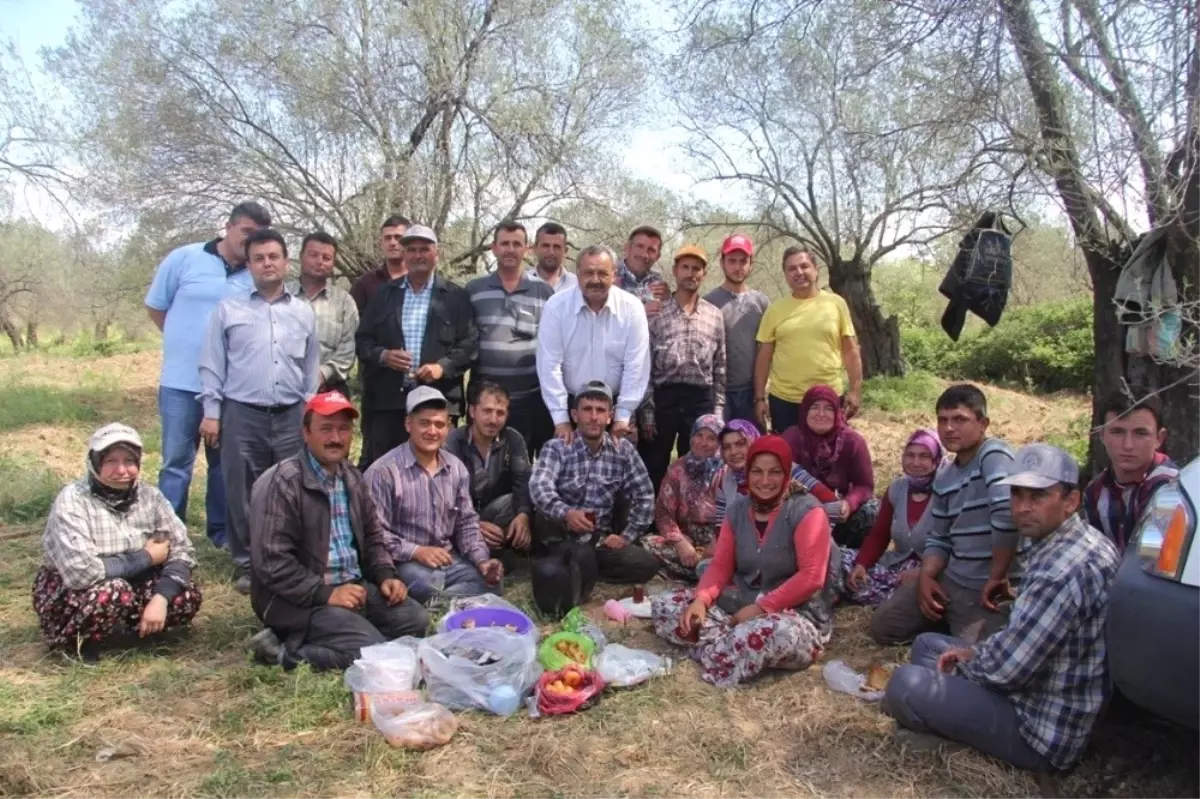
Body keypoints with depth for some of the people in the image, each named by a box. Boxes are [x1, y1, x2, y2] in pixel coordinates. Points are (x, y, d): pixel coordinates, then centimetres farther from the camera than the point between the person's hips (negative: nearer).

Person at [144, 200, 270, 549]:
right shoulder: (184, 259, -4)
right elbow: (156, 307, 6)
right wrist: (186, 341, 8)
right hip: (182, 381, -2)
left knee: (226, 461, 13)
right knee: (177, 461, 5)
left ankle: (222, 531, 27)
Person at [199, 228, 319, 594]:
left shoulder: (304, 313, 10)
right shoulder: (228, 309, 4)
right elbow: (212, 365, 3)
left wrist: (309, 413, 11)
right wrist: (211, 412, -2)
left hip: (291, 416, 2)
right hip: (242, 414, -2)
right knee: (242, 493, 4)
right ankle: (245, 563, 16)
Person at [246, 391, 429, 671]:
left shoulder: (351, 477, 10)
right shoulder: (281, 482, -16)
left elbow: (373, 535, 20)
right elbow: (272, 561, -21)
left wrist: (386, 575, 2)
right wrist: (324, 593, -23)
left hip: (353, 585, 9)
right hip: (302, 599, -9)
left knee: (415, 619, -3)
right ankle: (286, 650, -6)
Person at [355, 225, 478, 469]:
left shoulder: (456, 296, 6)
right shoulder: (384, 294, 14)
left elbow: (470, 343, 0)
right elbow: (362, 339, 12)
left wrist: (443, 366, -15)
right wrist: (382, 355, -8)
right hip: (387, 399, 2)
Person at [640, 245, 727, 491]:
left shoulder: (715, 316, 8)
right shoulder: (656, 312, -1)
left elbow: (720, 367, 10)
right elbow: (645, 365, -2)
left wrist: (718, 410, 5)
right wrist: (647, 410, -7)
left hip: (701, 400, 2)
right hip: (663, 397, -2)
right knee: (653, 469, 6)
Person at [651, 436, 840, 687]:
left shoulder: (806, 511, -11)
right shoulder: (738, 508, 7)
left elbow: (811, 577, -18)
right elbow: (720, 566, 5)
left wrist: (760, 608, -21)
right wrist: (701, 600, -15)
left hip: (796, 615, -6)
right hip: (739, 603, 6)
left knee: (780, 632, -43)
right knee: (664, 605, -7)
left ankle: (723, 648, -16)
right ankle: (733, 644, -23)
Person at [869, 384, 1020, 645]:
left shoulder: (993, 454, -17)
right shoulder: (943, 477, 9)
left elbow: (1008, 511, -33)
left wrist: (997, 577, -26)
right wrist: (926, 577, -4)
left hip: (987, 589, -8)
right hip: (950, 580, 8)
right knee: (883, 627, 7)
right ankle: (952, 624, 22)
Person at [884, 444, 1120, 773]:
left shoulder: (1062, 571, -29)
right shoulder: (1086, 540, 4)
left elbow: (1005, 669, -24)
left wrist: (963, 664, -4)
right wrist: (976, 651, 6)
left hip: (1048, 730, -10)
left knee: (907, 684, -23)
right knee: (928, 645, 19)